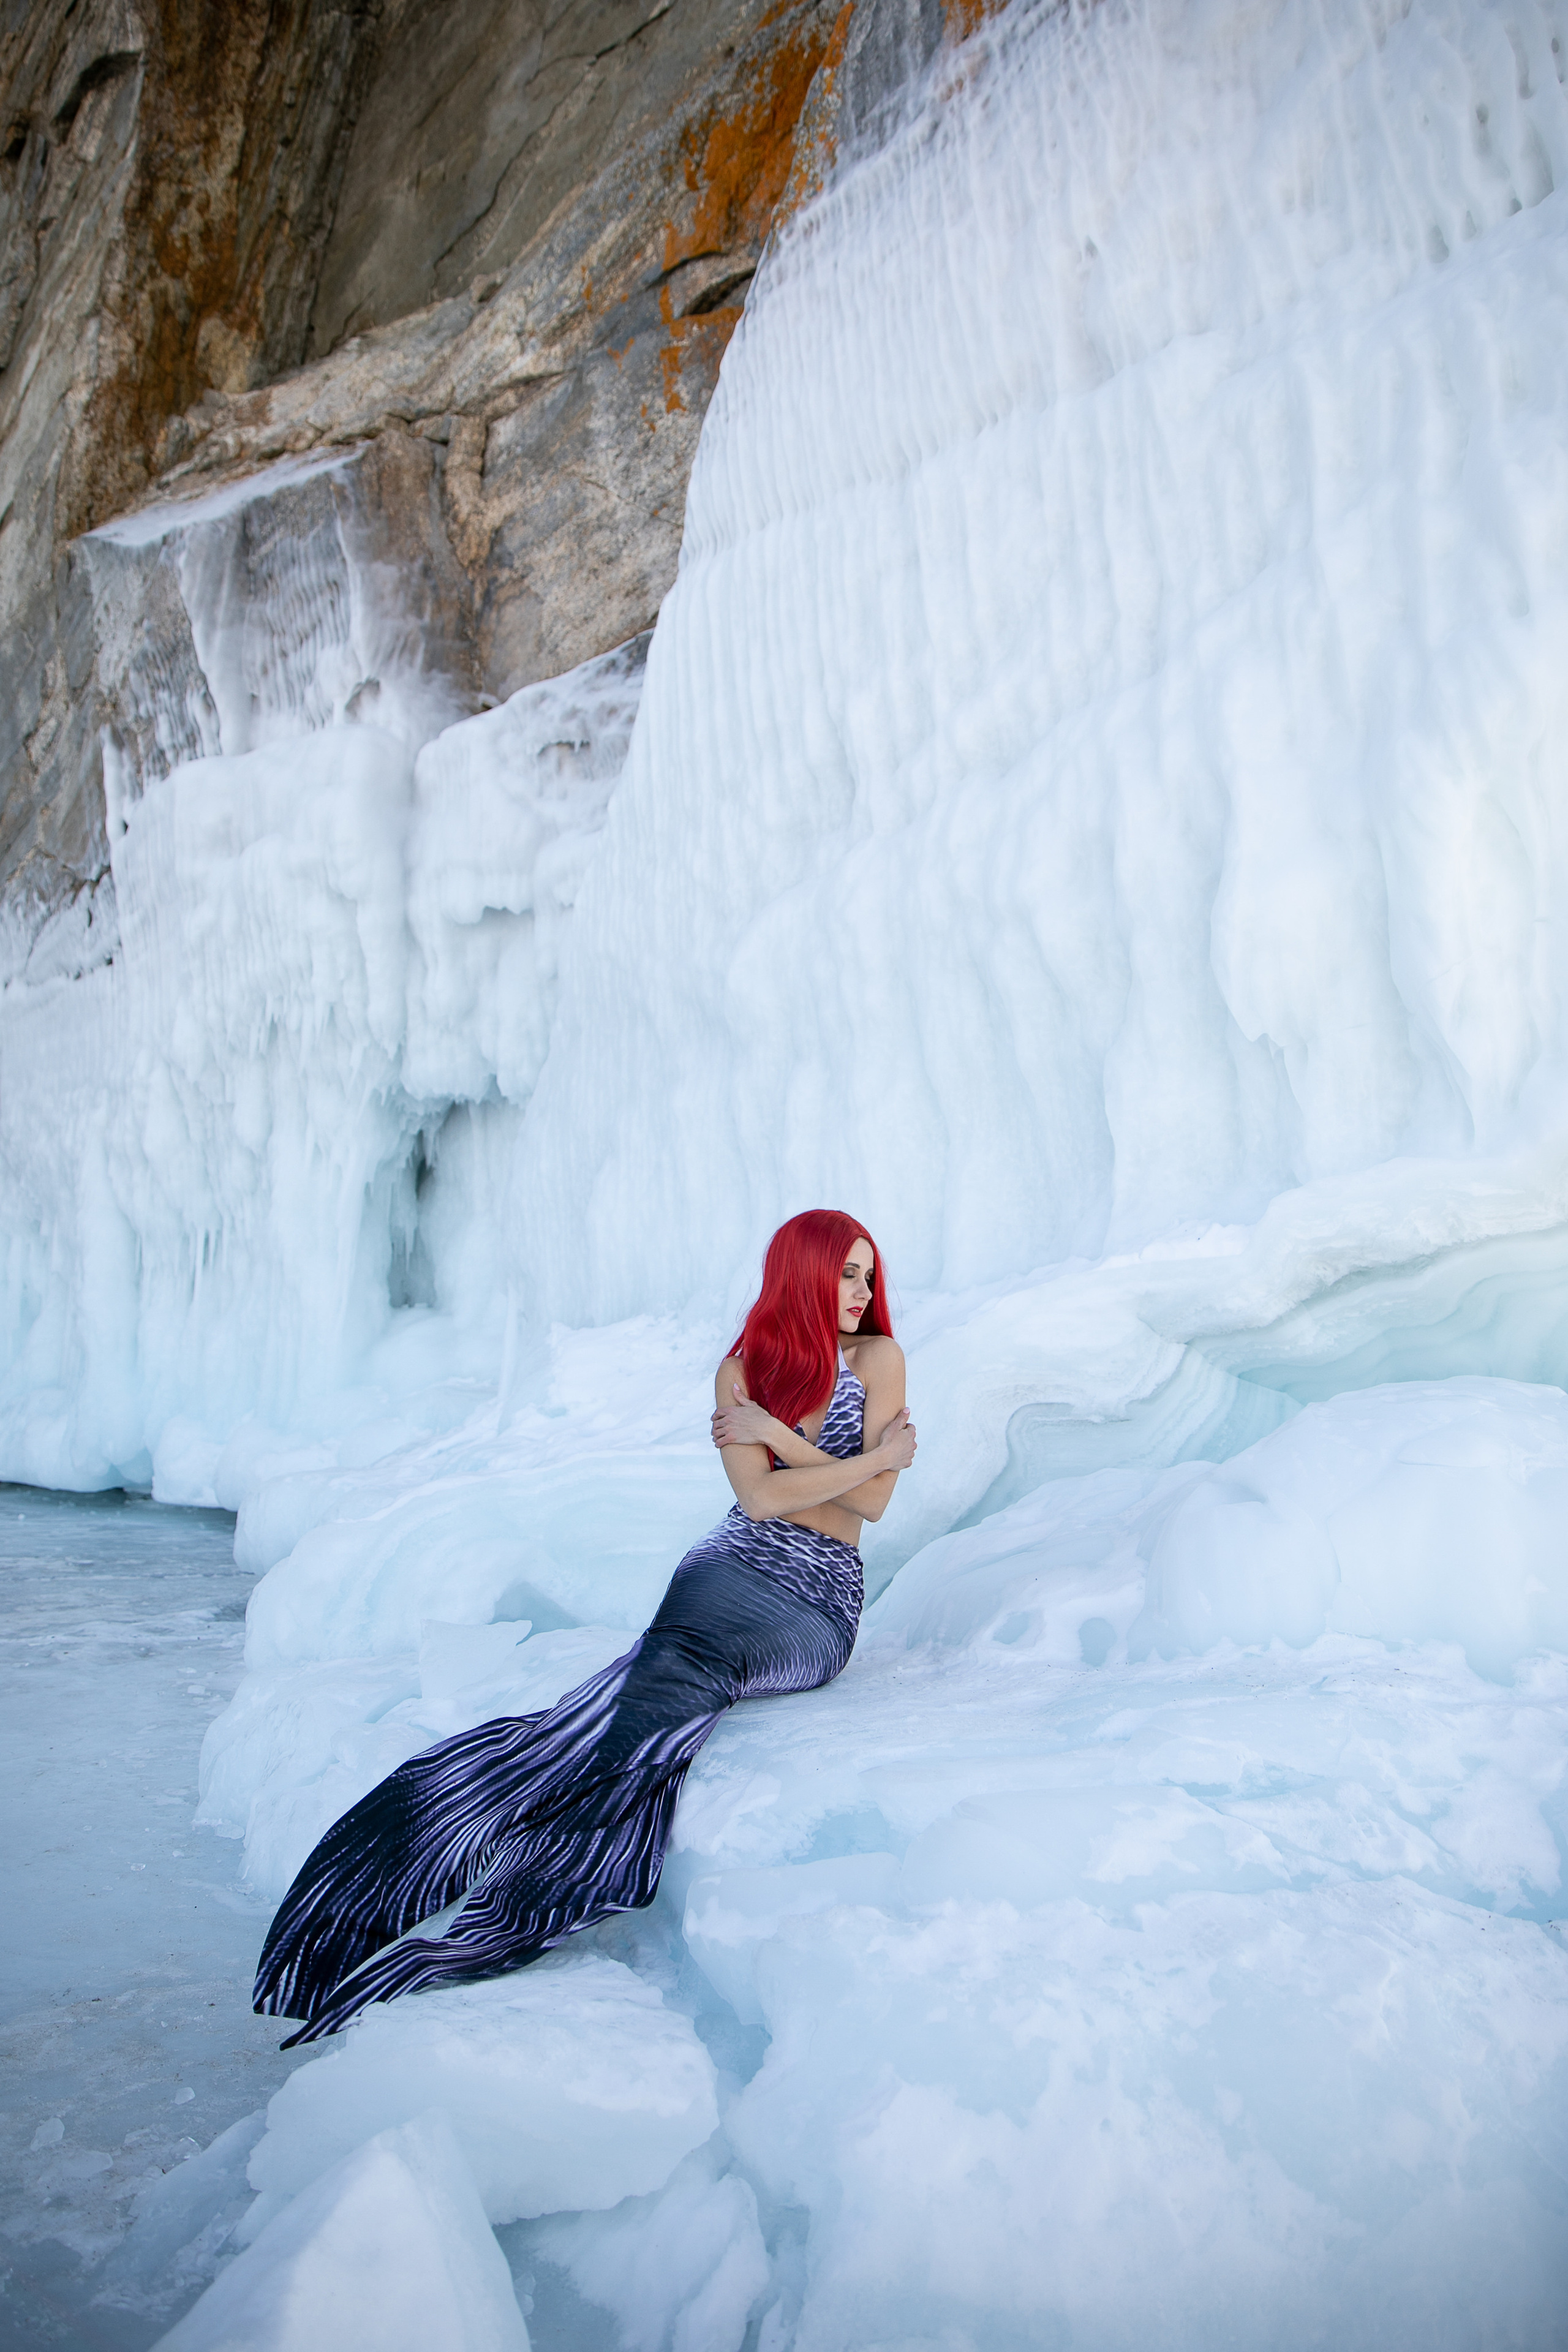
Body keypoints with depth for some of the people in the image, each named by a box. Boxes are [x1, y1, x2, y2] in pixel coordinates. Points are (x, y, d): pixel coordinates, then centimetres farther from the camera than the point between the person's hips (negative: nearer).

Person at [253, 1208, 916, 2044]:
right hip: (733, 1566, 1)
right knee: (669, 1693, -30)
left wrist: (777, 1436, -4)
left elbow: (874, 1501, -1)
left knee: (686, 1670, -30)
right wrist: (872, 1456, -4)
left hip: (818, 1606, 0)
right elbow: (759, 1497, -4)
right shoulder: (742, 1366, 9)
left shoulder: (878, 1356, 7)